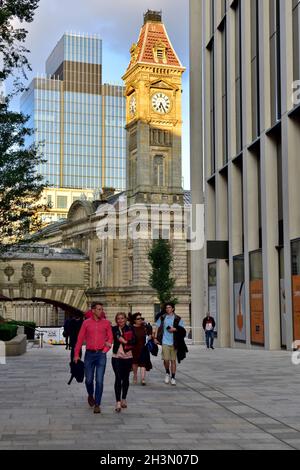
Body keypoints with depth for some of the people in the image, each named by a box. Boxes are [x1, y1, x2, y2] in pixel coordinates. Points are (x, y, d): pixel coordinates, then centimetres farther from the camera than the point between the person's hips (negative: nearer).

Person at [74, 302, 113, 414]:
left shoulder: (106, 323, 3)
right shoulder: (86, 323, 2)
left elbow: (110, 338, 8)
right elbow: (80, 339, 3)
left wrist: (105, 350, -3)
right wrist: (76, 354, -1)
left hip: (101, 354, 0)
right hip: (89, 354, 1)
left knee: (99, 381, -6)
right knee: (89, 380, 6)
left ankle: (97, 405, 2)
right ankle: (90, 395, 37)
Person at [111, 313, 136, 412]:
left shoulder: (130, 329, 3)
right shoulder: (114, 329, 6)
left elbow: (133, 341, -7)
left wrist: (125, 341, -19)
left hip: (127, 357, 1)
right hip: (116, 357, -1)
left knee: (125, 379, 11)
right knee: (118, 378, -8)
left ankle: (124, 399, 28)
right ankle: (118, 402, -9)